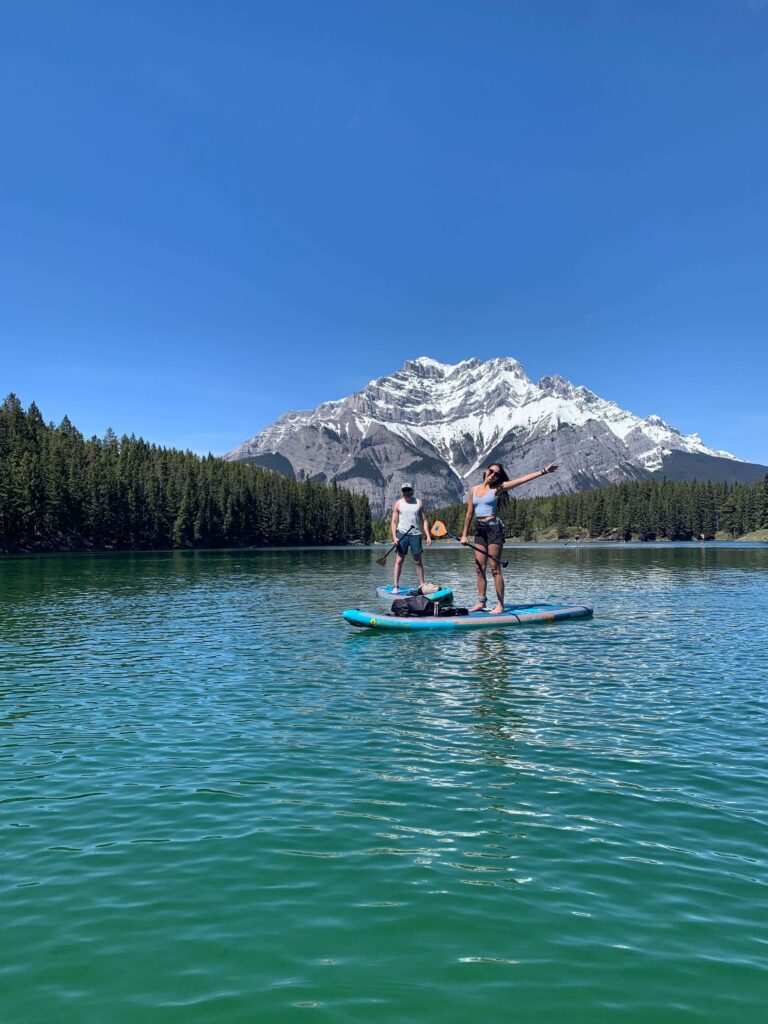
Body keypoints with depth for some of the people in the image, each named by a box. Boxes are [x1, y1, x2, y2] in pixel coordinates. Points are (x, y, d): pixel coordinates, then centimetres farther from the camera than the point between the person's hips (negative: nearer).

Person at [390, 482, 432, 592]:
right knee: (399, 560, 0)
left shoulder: (419, 503, 7)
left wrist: (428, 535, -1)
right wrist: (394, 537, -9)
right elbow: (394, 521, 3)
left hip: (416, 534, 1)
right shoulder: (398, 504, 4)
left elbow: (424, 520, 7)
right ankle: (396, 586, 3)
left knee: (418, 561, 5)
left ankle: (422, 585, 10)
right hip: (402, 534, -1)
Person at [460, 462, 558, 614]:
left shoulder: (497, 488, -1)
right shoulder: (473, 490, 11)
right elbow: (469, 514, 15)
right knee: (479, 568, 4)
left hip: (494, 528, -5)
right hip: (479, 529, 5)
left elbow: (523, 479, -5)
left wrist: (543, 471, -9)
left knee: (495, 568, -6)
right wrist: (465, 534, 14)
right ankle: (481, 602, 12)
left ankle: (500, 604, -2)